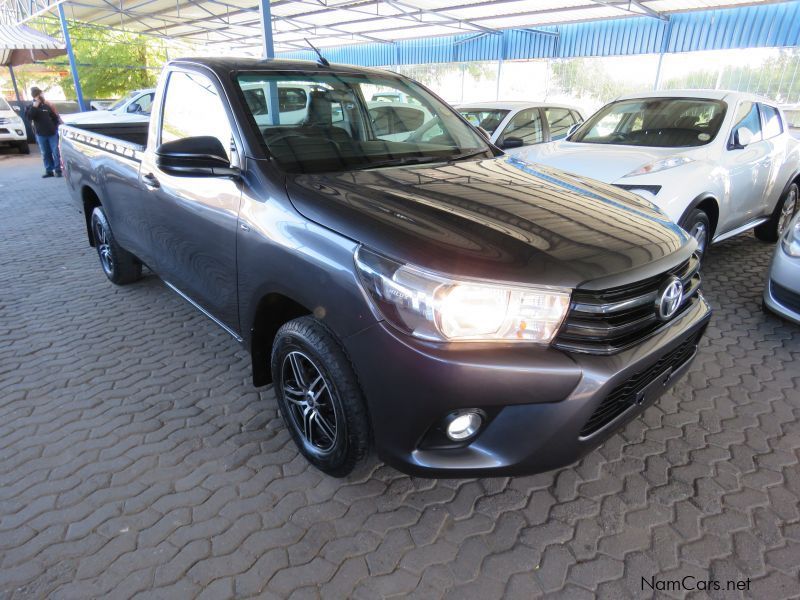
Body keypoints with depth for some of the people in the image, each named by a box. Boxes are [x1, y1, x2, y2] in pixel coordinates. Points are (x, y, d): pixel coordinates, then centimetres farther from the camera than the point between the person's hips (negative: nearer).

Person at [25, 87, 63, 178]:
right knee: (45, 154, 5)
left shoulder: (47, 106, 5)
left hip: (52, 133, -1)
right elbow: (29, 117, -13)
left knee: (56, 152, -3)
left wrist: (55, 128, 3)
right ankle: (49, 171, 10)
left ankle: (58, 170, 2)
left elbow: (55, 117, 11)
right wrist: (34, 106, -18)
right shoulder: (31, 107, 4)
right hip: (40, 134, 1)